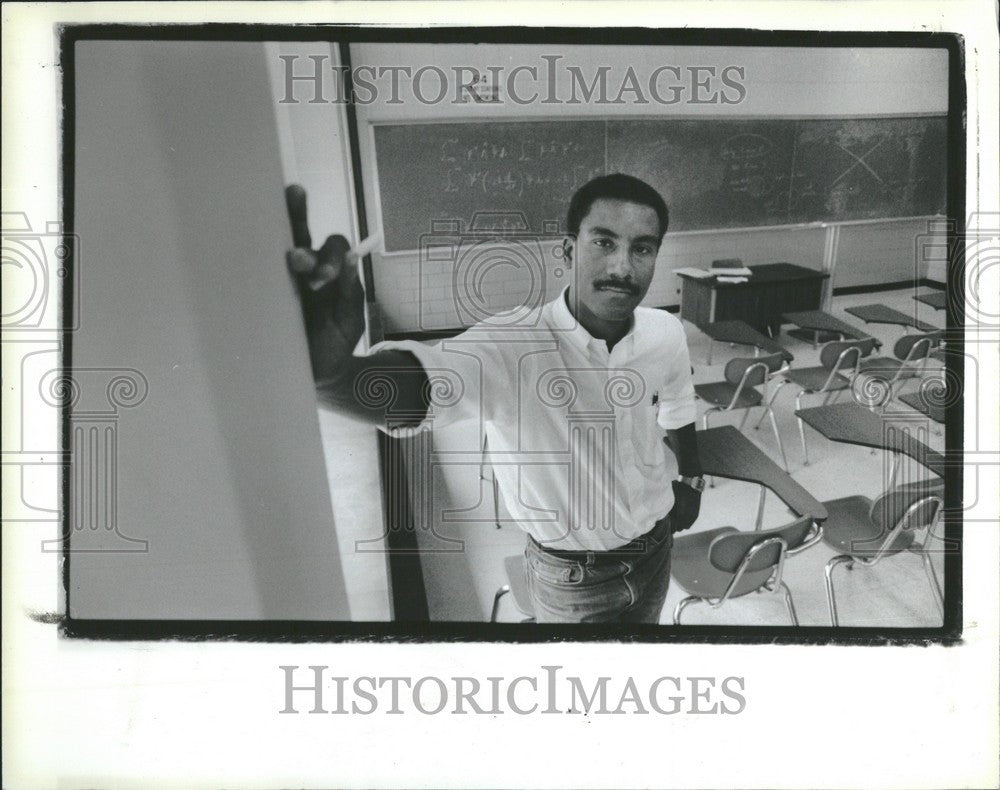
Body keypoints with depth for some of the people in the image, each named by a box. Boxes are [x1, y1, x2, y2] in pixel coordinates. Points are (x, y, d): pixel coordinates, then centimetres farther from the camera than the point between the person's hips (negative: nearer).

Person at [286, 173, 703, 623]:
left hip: (655, 550, 4)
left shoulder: (667, 336, -15)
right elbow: (418, 387, -53)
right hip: (572, 578, -4)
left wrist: (690, 479, 23)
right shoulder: (509, 348, -32)